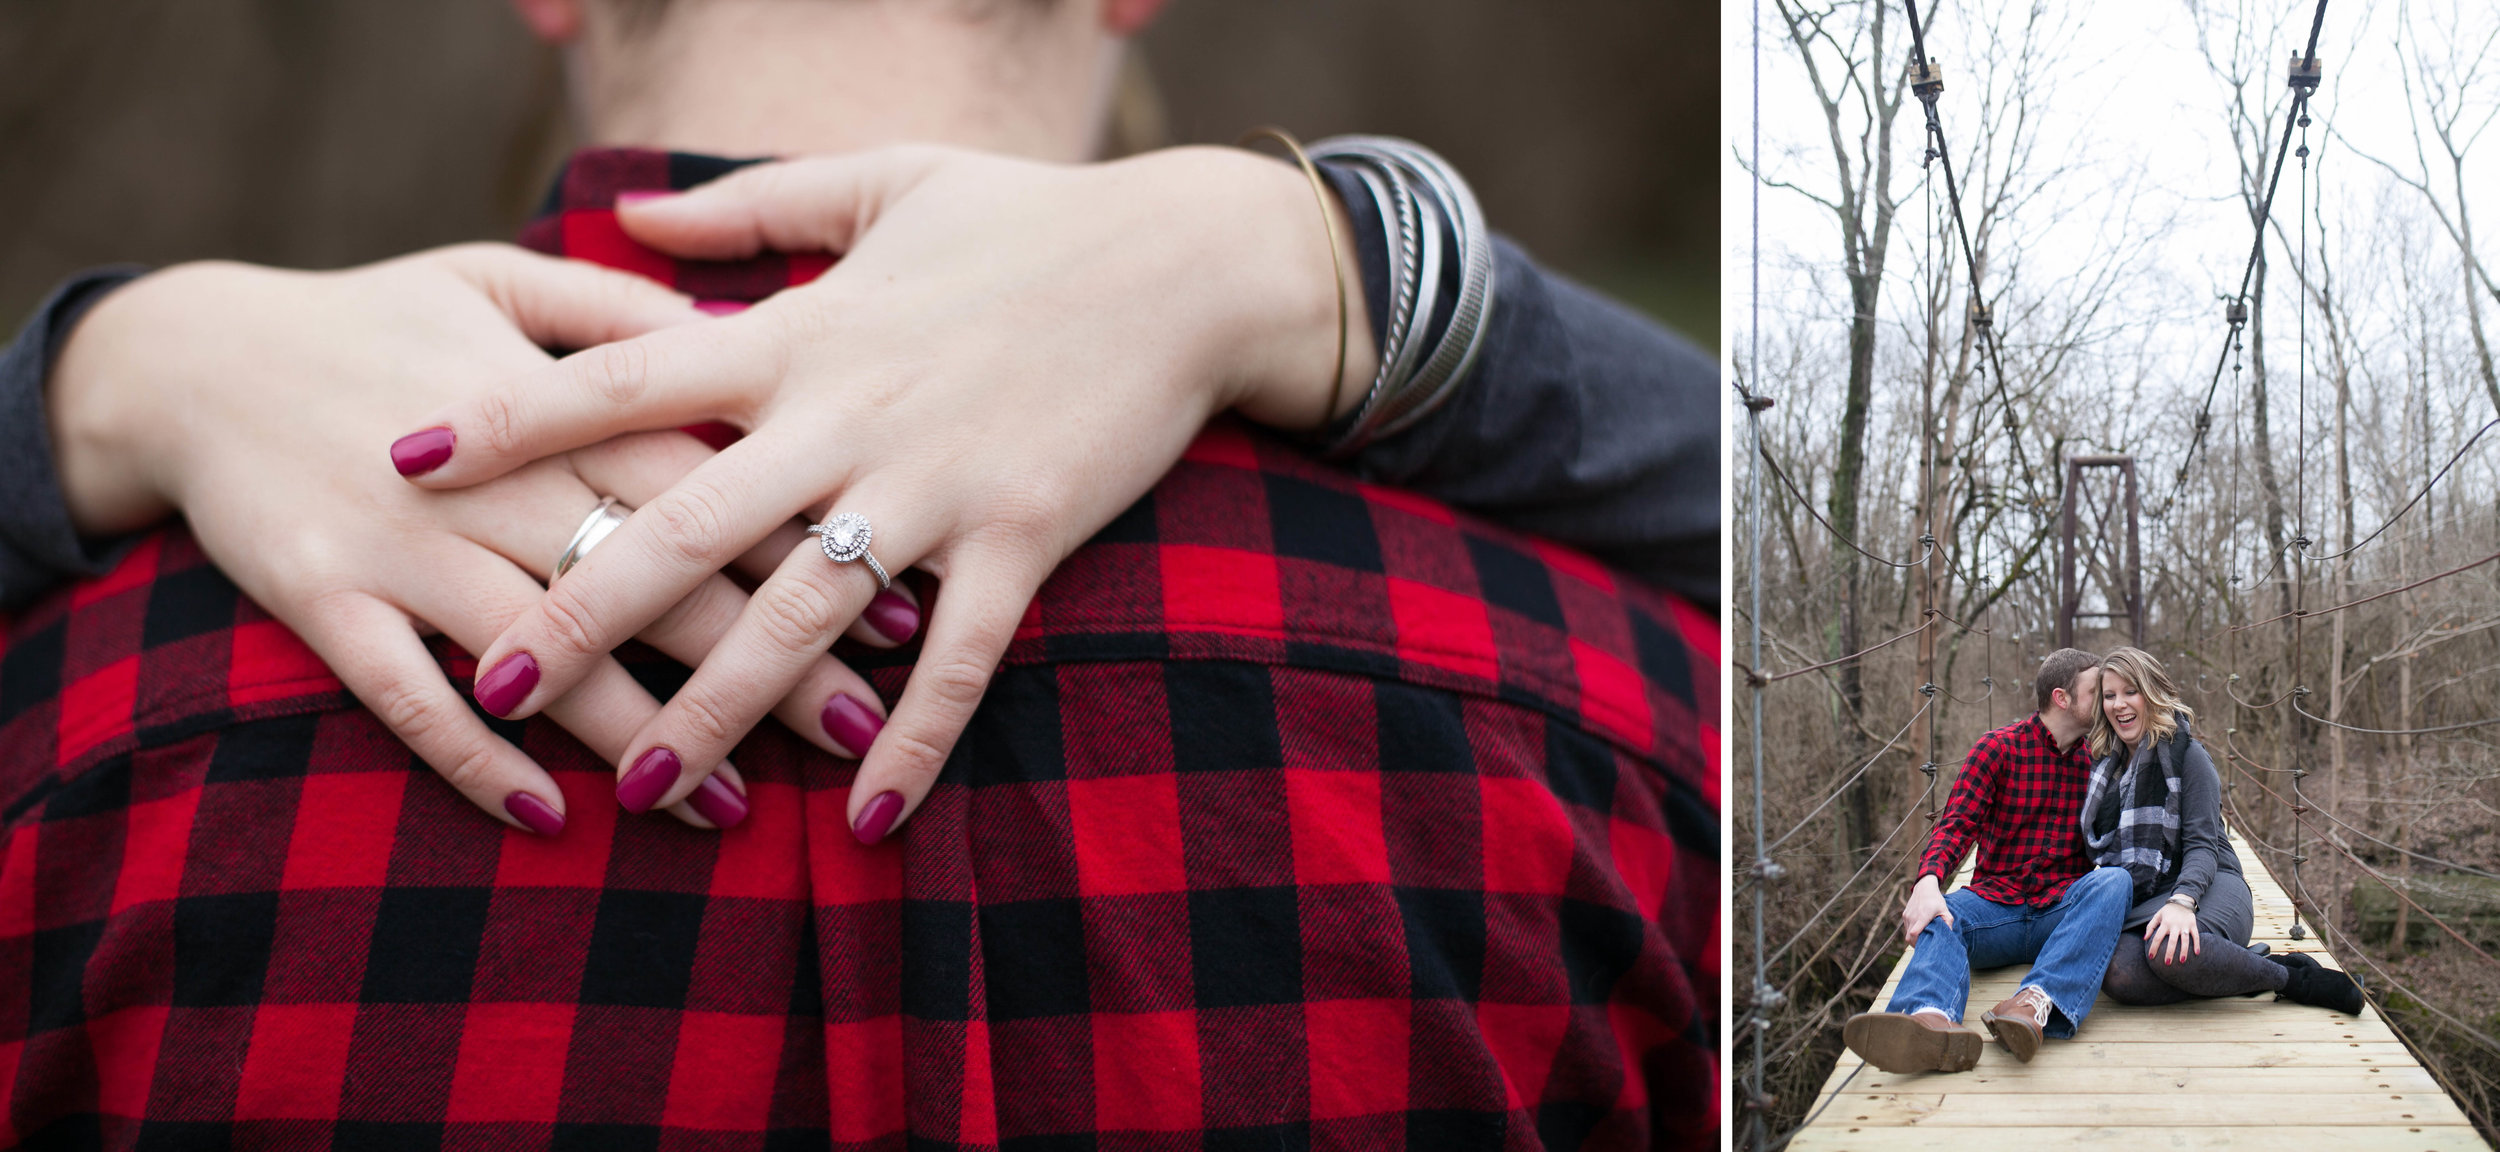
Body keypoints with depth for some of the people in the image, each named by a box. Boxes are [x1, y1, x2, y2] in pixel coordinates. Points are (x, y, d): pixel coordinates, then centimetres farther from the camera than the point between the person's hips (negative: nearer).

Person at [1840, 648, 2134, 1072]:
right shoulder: (1998, 748, 6)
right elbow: (1957, 825, -6)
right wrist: (1929, 881, -27)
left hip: (2063, 914, 1)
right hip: (1996, 906, -1)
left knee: (2115, 880, -30)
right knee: (1939, 914, -32)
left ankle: (2038, 1004, -53)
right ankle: (1933, 1021, -66)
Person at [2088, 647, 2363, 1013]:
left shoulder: (2186, 754, 1)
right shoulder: (2104, 766, 18)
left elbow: (2202, 845, -9)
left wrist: (2182, 901, -28)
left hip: (2202, 886, -4)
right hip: (2138, 905, 4)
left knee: (2172, 952, -42)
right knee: (2117, 974, -36)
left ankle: (2287, 975, -16)